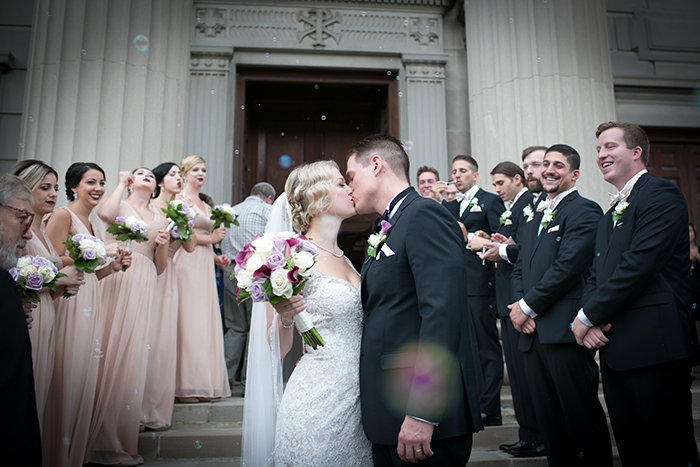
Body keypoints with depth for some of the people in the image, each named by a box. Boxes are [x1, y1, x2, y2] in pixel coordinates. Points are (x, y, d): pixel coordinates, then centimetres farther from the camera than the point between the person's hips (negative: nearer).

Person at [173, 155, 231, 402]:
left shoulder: (204, 205, 22)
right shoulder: (180, 198, -2)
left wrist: (217, 258, 10)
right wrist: (210, 238, -8)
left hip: (204, 268, 8)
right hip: (186, 264, -8)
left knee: (205, 324, 6)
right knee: (187, 323, -8)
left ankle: (203, 384, 11)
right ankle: (184, 386, -1)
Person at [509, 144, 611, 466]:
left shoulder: (584, 210, -3)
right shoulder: (534, 217, 23)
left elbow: (567, 266, -15)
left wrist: (527, 306, -10)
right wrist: (518, 307, 2)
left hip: (565, 331, -7)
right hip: (533, 332, 8)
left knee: (582, 418, -1)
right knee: (548, 422, 12)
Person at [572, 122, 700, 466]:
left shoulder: (660, 194, -6)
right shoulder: (610, 215, 22)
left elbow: (640, 264, -18)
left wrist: (588, 317, -12)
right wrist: (588, 317, -3)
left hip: (654, 347, -8)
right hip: (615, 352, 8)